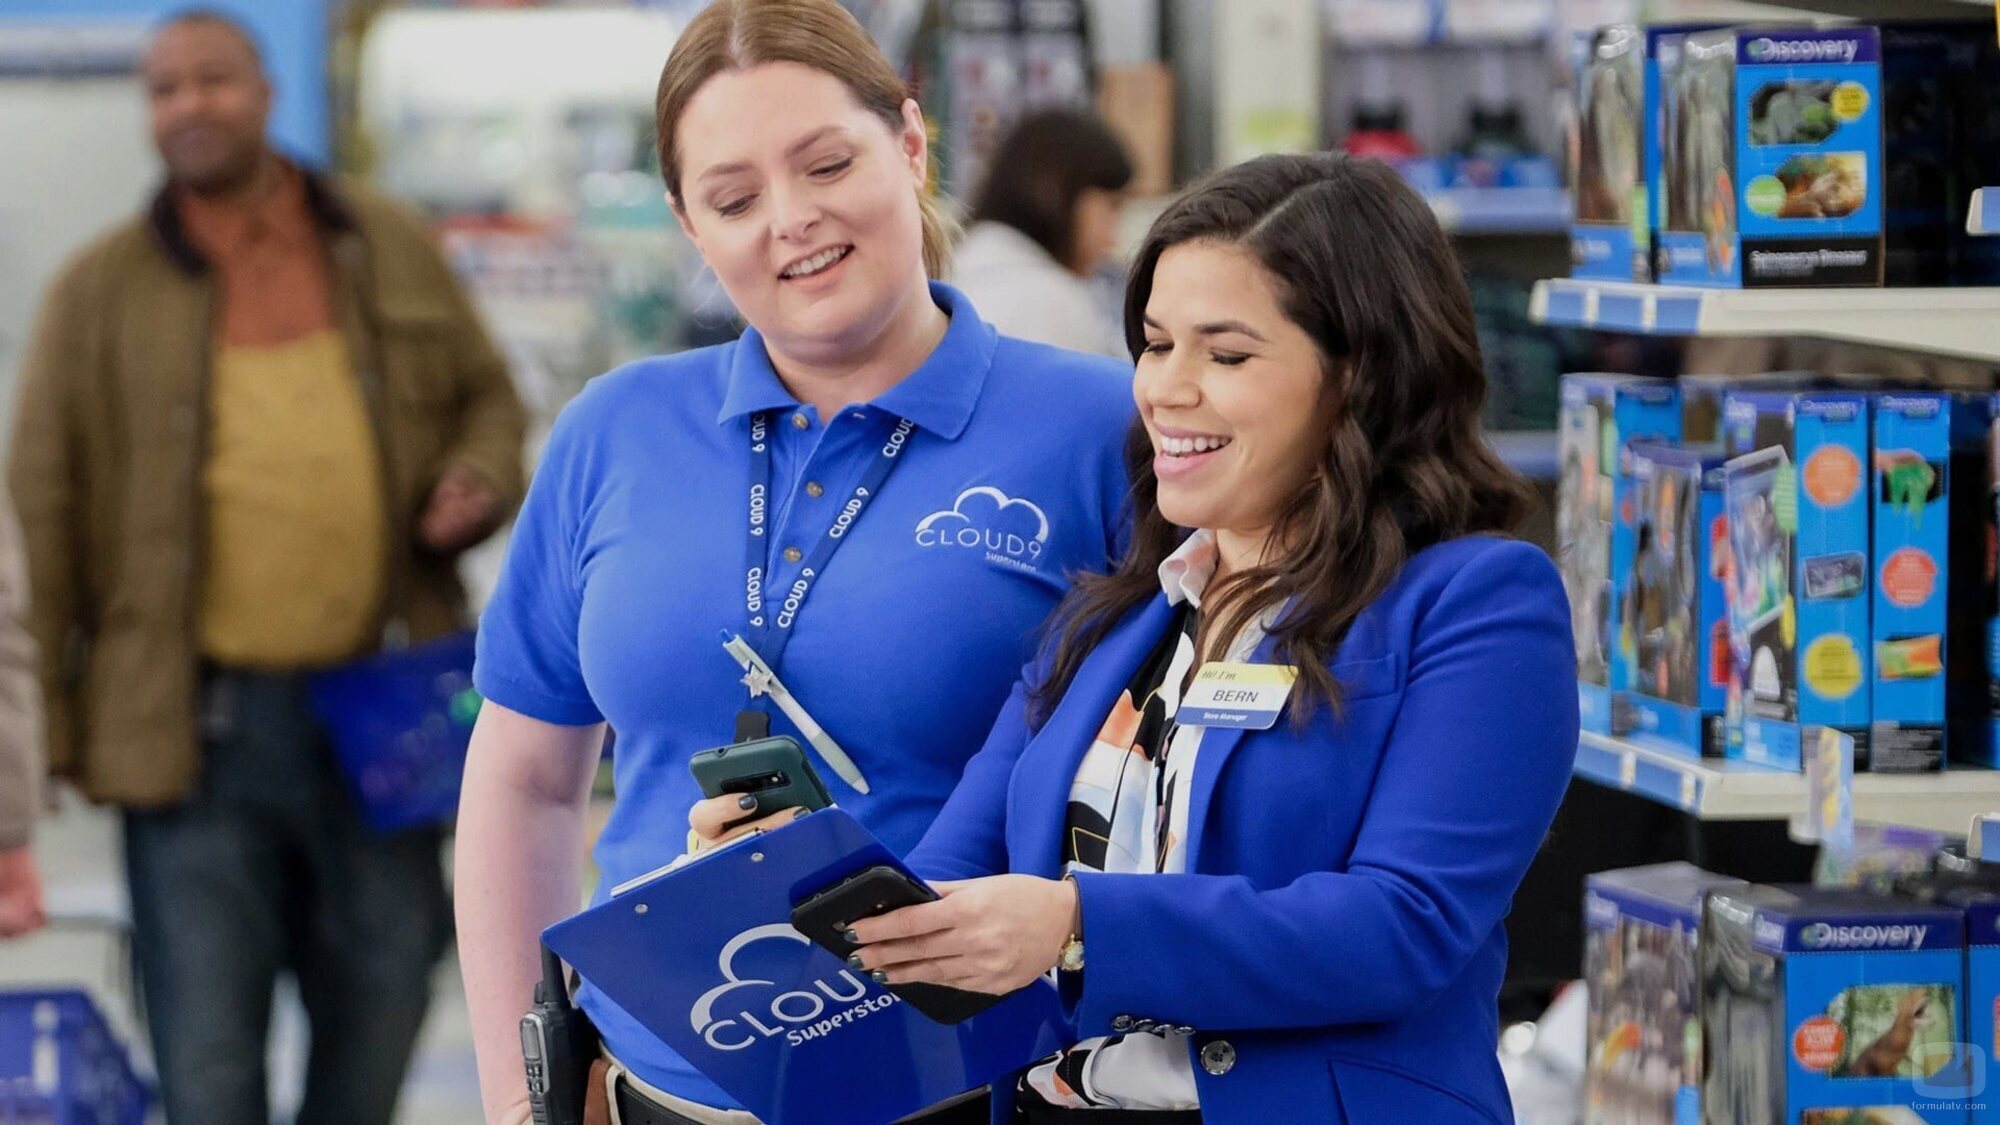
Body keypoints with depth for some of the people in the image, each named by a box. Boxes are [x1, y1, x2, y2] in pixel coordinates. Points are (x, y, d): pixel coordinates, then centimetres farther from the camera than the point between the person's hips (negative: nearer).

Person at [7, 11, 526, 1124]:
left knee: (380, 1006, 12)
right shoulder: (102, 291, 1)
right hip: (198, 726, -2)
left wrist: (480, 483, -3)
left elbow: (487, 396, 21)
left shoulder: (391, 250, 8)